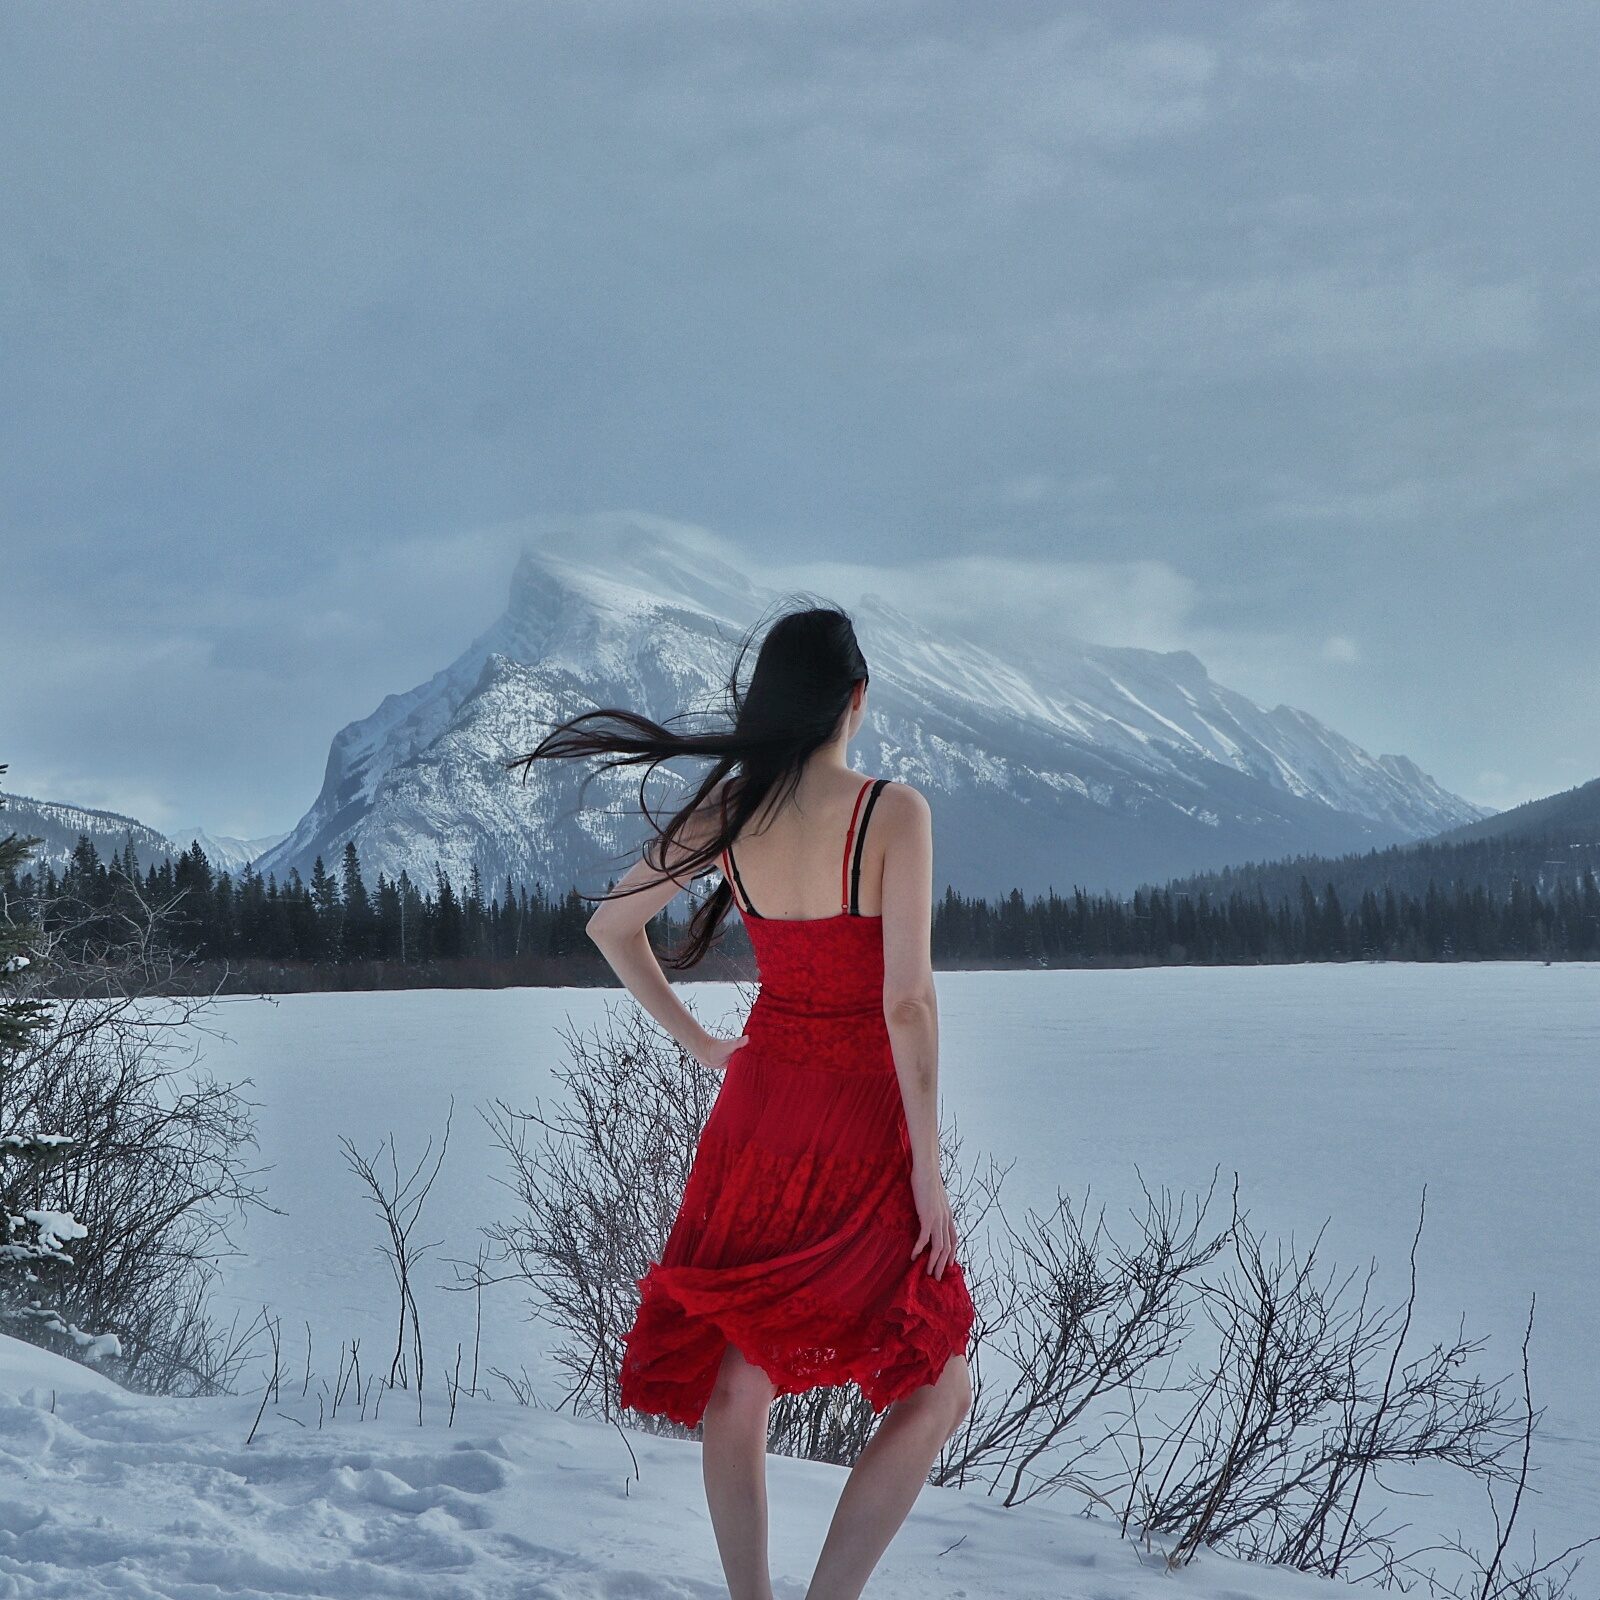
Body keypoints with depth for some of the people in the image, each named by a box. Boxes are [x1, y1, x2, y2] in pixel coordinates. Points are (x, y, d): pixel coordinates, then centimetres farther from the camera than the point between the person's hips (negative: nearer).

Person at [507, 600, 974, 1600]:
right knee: (935, 1392, 8)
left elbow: (612, 923, 9)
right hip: (862, 1125, -5)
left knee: (738, 1380, 14)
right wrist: (930, 1171, -14)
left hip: (759, 1105, 5)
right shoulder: (893, 811, -16)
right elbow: (908, 1001, -21)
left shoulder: (727, 809, -1)